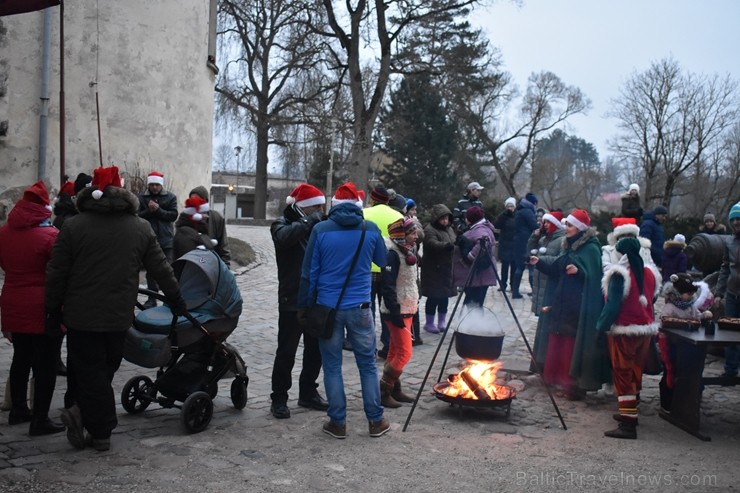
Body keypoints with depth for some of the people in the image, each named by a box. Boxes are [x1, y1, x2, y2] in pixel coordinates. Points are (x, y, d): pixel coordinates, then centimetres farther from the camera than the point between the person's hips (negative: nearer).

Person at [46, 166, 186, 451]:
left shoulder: (73, 226, -5)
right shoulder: (141, 228, 3)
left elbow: (56, 273, -4)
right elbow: (161, 269, 7)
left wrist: (53, 309, 8)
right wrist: (176, 299, 20)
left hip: (81, 315, -2)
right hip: (120, 316, 2)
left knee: (90, 371, 6)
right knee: (105, 369, 16)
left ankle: (101, 433, 5)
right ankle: (83, 412, 7)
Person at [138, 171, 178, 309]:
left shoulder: (170, 197, 3)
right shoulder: (141, 198, 5)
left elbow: (173, 215, -6)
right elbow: (137, 216, -2)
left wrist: (158, 210, -15)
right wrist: (149, 210, -17)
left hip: (167, 240, -1)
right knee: (151, 270, 8)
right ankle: (152, 298, 16)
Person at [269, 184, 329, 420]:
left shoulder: (316, 227, 11)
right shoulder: (282, 224, -4)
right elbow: (285, 237, -29)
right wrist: (312, 220, -24)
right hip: (292, 300, -5)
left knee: (316, 349, 12)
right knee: (286, 351, 0)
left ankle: (308, 392, 27)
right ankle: (279, 398, 12)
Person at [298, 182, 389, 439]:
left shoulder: (320, 230, -5)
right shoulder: (371, 229, -2)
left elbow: (309, 272, -2)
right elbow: (382, 261, 14)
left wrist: (303, 306, 7)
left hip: (328, 307, -1)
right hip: (359, 307, 1)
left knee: (332, 366, 8)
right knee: (368, 364, 11)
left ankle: (338, 422, 13)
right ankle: (376, 420, 17)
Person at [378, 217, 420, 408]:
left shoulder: (408, 251, 12)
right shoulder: (393, 254, -17)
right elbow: (387, 286, -22)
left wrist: (413, 308, 20)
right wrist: (395, 312, -24)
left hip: (407, 309, 9)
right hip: (396, 311, -9)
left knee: (396, 351, 12)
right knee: (405, 352, -9)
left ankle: (395, 390, 18)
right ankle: (383, 392, -2)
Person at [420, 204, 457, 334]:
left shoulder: (449, 229, 15)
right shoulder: (429, 230, -13)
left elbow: (455, 243, 27)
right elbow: (434, 245, -30)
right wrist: (449, 245, -44)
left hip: (448, 270, 8)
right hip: (434, 271, -7)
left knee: (445, 297, 12)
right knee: (433, 297, -1)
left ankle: (442, 322, 24)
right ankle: (429, 323, 13)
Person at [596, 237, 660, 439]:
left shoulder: (619, 274, -16)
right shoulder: (650, 273, 5)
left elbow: (613, 304, -18)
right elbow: (652, 299, 14)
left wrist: (602, 326, -11)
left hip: (624, 331, -7)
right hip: (646, 329, 7)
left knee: (623, 375, -4)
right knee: (636, 372, 19)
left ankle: (628, 423, -7)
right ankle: (631, 411, 33)